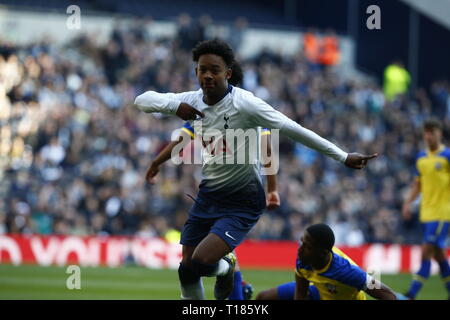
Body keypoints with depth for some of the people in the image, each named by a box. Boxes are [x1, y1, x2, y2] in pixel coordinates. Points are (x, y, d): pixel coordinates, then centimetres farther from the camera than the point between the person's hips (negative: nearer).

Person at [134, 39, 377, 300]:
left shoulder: (244, 103, -20)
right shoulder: (192, 102, -2)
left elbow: (295, 130, -18)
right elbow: (143, 100, -4)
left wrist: (343, 157, -20)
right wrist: (175, 106, -25)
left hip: (243, 202, -6)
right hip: (208, 196, 6)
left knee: (201, 263, -20)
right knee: (187, 272, 5)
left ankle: (226, 266, 15)